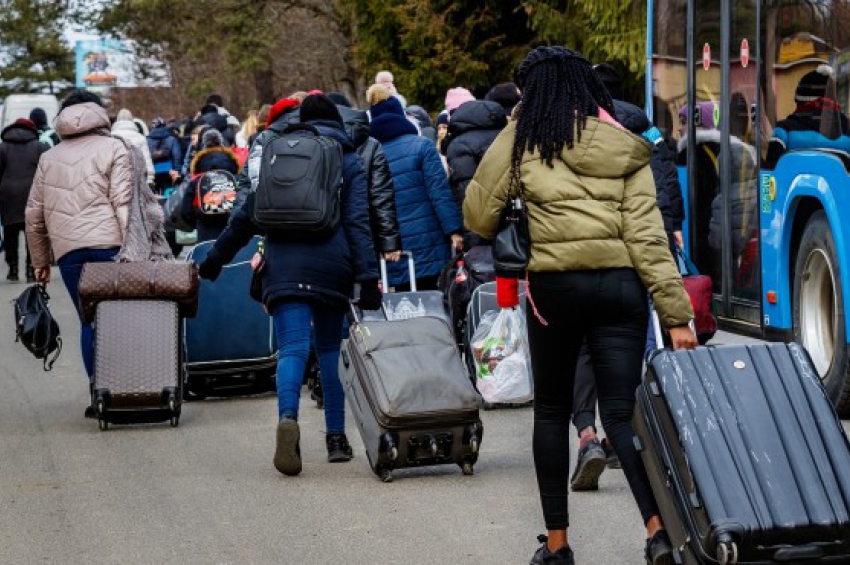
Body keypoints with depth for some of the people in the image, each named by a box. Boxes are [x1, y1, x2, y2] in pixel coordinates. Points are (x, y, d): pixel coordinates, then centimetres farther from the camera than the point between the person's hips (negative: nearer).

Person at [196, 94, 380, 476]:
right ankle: (336, 437, 12)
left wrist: (216, 257, 24)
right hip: (332, 267, 0)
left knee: (293, 347, -9)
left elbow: (248, 215, 15)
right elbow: (358, 223, -2)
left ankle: (288, 418, -36)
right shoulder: (349, 162, 9)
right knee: (331, 347, 14)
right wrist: (368, 278, -7)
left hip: (285, 264, 0)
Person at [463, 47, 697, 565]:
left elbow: (478, 215, 6)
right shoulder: (625, 148, 7)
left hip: (555, 284, -2)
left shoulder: (522, 138, 1)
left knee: (552, 411, 14)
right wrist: (676, 312, -3)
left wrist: (500, 235, 30)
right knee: (622, 411, 0)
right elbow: (646, 235, -1)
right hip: (621, 284, 2)